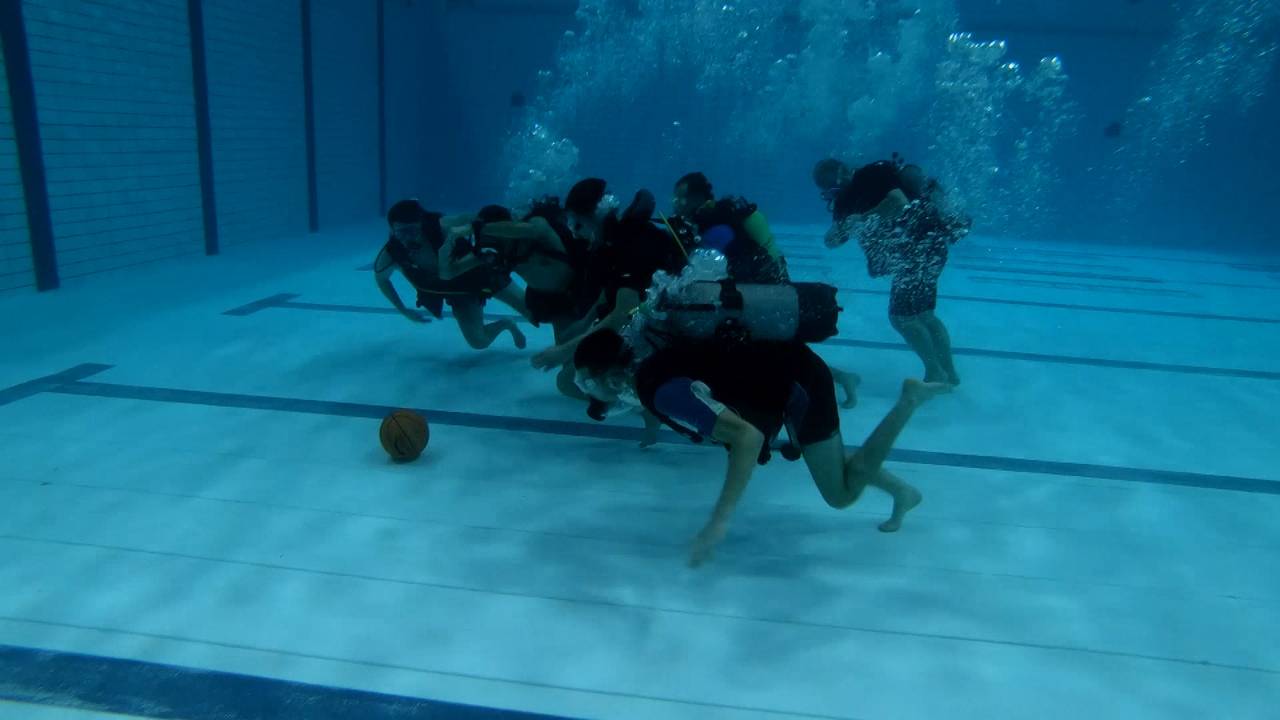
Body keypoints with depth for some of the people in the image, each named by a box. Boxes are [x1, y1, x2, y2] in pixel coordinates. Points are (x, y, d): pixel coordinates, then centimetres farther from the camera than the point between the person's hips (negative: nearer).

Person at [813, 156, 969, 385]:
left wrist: (864, 220, -25)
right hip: (911, 253, 10)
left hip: (925, 245, -10)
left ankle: (935, 373, 5)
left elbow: (901, 203, -31)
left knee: (902, 316, -8)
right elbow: (831, 241, 9)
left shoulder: (871, 176, -15)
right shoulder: (847, 199, 11)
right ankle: (949, 373, 28)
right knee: (923, 315, 18)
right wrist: (843, 224, -12)